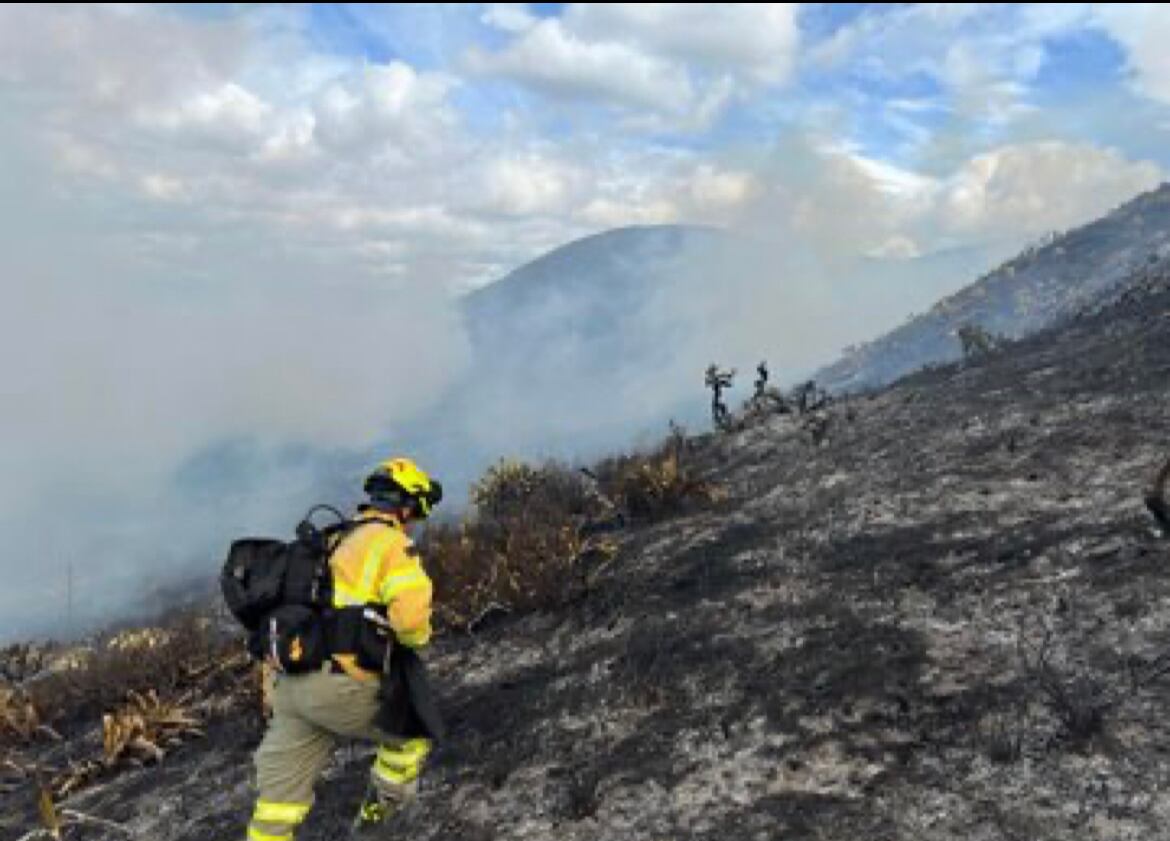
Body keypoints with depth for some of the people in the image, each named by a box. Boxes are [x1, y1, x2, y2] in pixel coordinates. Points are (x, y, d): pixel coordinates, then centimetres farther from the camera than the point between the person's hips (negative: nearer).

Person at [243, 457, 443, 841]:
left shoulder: (334, 541, 22)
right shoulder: (391, 543, -5)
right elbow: (410, 611, -22)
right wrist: (415, 638, 2)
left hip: (290, 684, 8)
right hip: (341, 686, -8)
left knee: (281, 790, 16)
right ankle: (380, 806, 23)